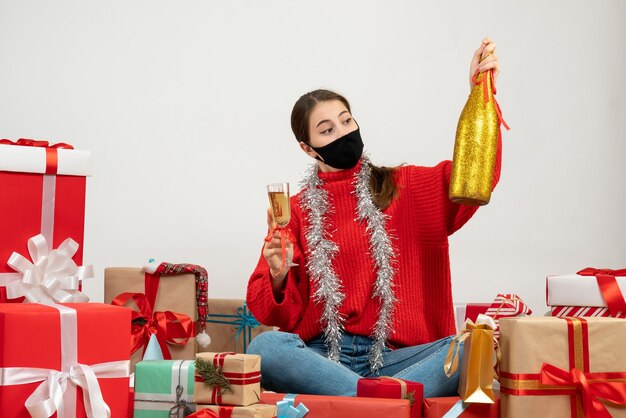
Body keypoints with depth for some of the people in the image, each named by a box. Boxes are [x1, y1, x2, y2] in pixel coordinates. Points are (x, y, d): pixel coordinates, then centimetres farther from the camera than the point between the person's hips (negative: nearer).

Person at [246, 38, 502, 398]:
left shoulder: (405, 188, 13)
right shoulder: (297, 210, 12)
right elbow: (275, 315, 9)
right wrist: (278, 277, -14)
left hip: (394, 356, 1)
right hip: (322, 356, 0)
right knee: (265, 347, -33)